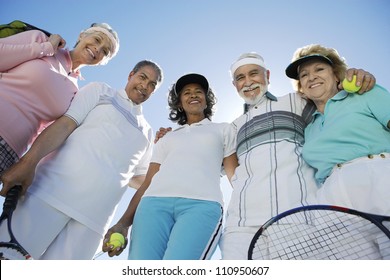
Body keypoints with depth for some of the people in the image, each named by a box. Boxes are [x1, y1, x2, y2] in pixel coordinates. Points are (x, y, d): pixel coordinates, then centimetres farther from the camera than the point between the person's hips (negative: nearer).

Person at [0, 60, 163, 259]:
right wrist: (28, 161, -14)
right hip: (56, 188, -3)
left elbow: (139, 177, 23)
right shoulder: (100, 91, 13)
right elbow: (65, 124, -2)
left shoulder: (146, 132, 24)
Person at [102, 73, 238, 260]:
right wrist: (123, 223, 8)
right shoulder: (166, 139, 29)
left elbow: (235, 175, 16)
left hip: (203, 204, -2)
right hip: (155, 202, 3)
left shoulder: (223, 130, 24)